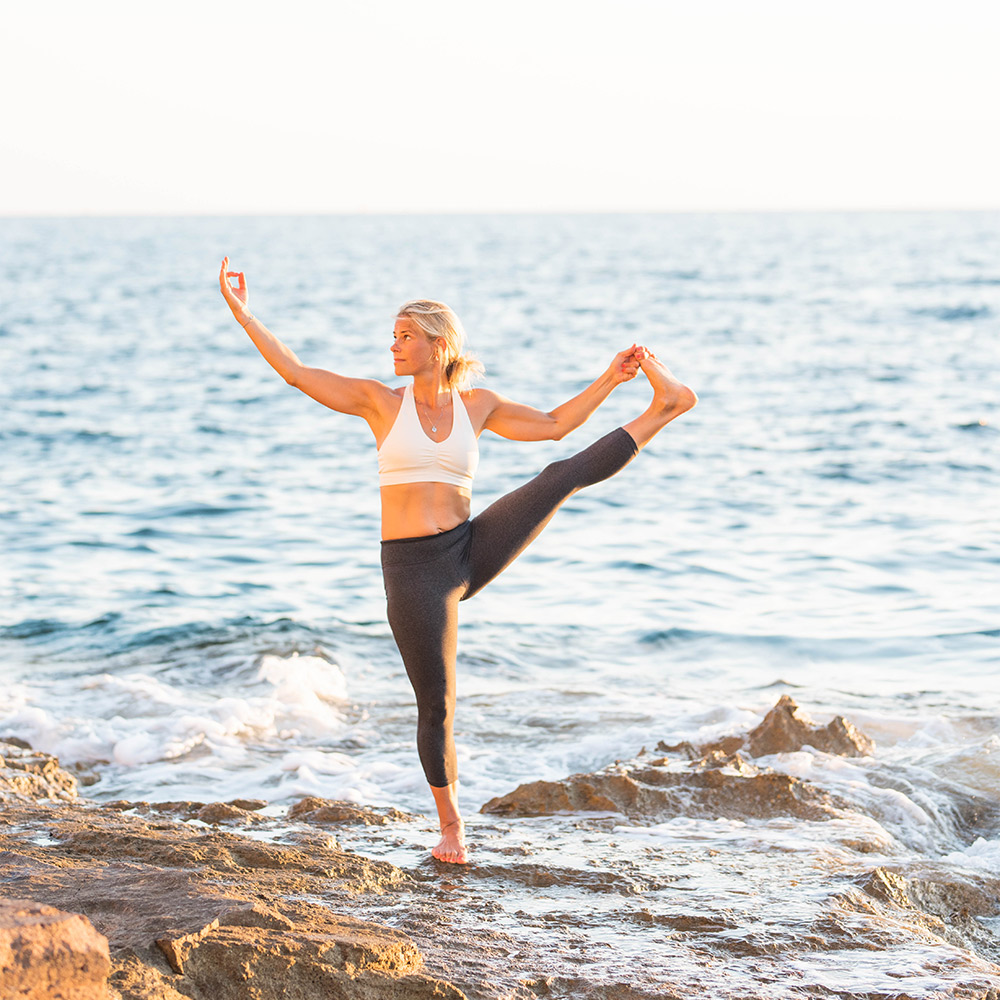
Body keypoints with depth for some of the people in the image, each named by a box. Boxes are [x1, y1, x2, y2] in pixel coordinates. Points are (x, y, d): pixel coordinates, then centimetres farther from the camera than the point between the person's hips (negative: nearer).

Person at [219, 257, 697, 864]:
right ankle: (451, 824, 19)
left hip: (474, 548, 2)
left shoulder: (477, 404, 8)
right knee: (437, 704, 2)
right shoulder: (381, 401, 3)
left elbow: (554, 426, 18)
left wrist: (610, 380, 12)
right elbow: (295, 372, 0)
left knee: (563, 476, -13)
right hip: (413, 568, -2)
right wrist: (243, 313, -2)